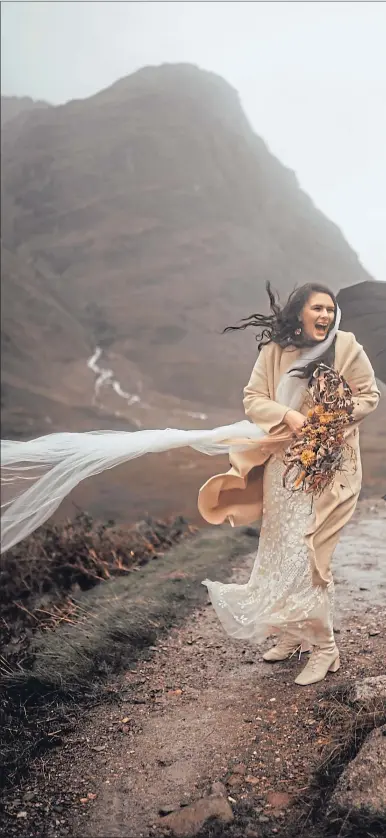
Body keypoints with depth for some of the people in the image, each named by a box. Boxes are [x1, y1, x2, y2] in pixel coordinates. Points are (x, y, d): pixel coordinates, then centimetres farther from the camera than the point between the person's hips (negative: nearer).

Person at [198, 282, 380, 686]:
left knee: (309, 553, -7)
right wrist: (287, 415, -19)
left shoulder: (347, 347, -6)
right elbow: (252, 398, -1)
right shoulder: (273, 351, 0)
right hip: (283, 464, 4)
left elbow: (369, 395, -1)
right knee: (280, 550, 11)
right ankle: (293, 633, 28)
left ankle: (324, 647, 7)